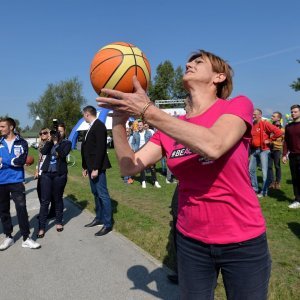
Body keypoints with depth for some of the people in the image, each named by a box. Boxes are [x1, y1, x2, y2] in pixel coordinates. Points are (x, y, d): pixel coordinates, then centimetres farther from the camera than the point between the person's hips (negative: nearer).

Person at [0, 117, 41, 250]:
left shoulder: (21, 143, 0)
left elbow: (22, 160, -13)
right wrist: (13, 161, -11)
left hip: (16, 181, -3)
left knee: (21, 208, -4)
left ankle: (26, 238, 5)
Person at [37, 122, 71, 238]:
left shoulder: (67, 143, 2)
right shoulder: (50, 141, 11)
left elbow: (63, 154, -15)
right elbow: (43, 152, -6)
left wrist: (56, 142, -16)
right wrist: (50, 140, -13)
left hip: (60, 174, -2)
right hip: (46, 173, 2)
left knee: (58, 199, 10)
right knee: (44, 200, 0)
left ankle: (59, 222, 27)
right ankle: (41, 227, 5)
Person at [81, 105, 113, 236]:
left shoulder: (99, 125, -13)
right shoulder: (91, 127, 15)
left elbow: (100, 148, -21)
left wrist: (96, 168, -22)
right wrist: (85, 166, 17)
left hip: (97, 167, -9)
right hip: (91, 166, 9)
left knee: (102, 194, -4)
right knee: (96, 194, 16)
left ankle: (107, 224, 5)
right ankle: (99, 218, 28)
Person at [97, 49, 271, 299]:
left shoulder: (238, 105, -10)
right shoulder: (170, 127, 1)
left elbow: (212, 146, -30)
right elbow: (130, 167, -5)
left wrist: (147, 111, -29)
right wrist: (119, 120, -19)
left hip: (243, 241, -2)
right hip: (191, 240, 3)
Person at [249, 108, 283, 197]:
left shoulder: (265, 124, -9)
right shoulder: (252, 125, 9)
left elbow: (279, 132, -16)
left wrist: (270, 140, -12)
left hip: (263, 150, -7)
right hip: (253, 150, 7)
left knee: (265, 171, -2)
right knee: (251, 169, 11)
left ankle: (264, 192, 8)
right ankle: (255, 189, 25)